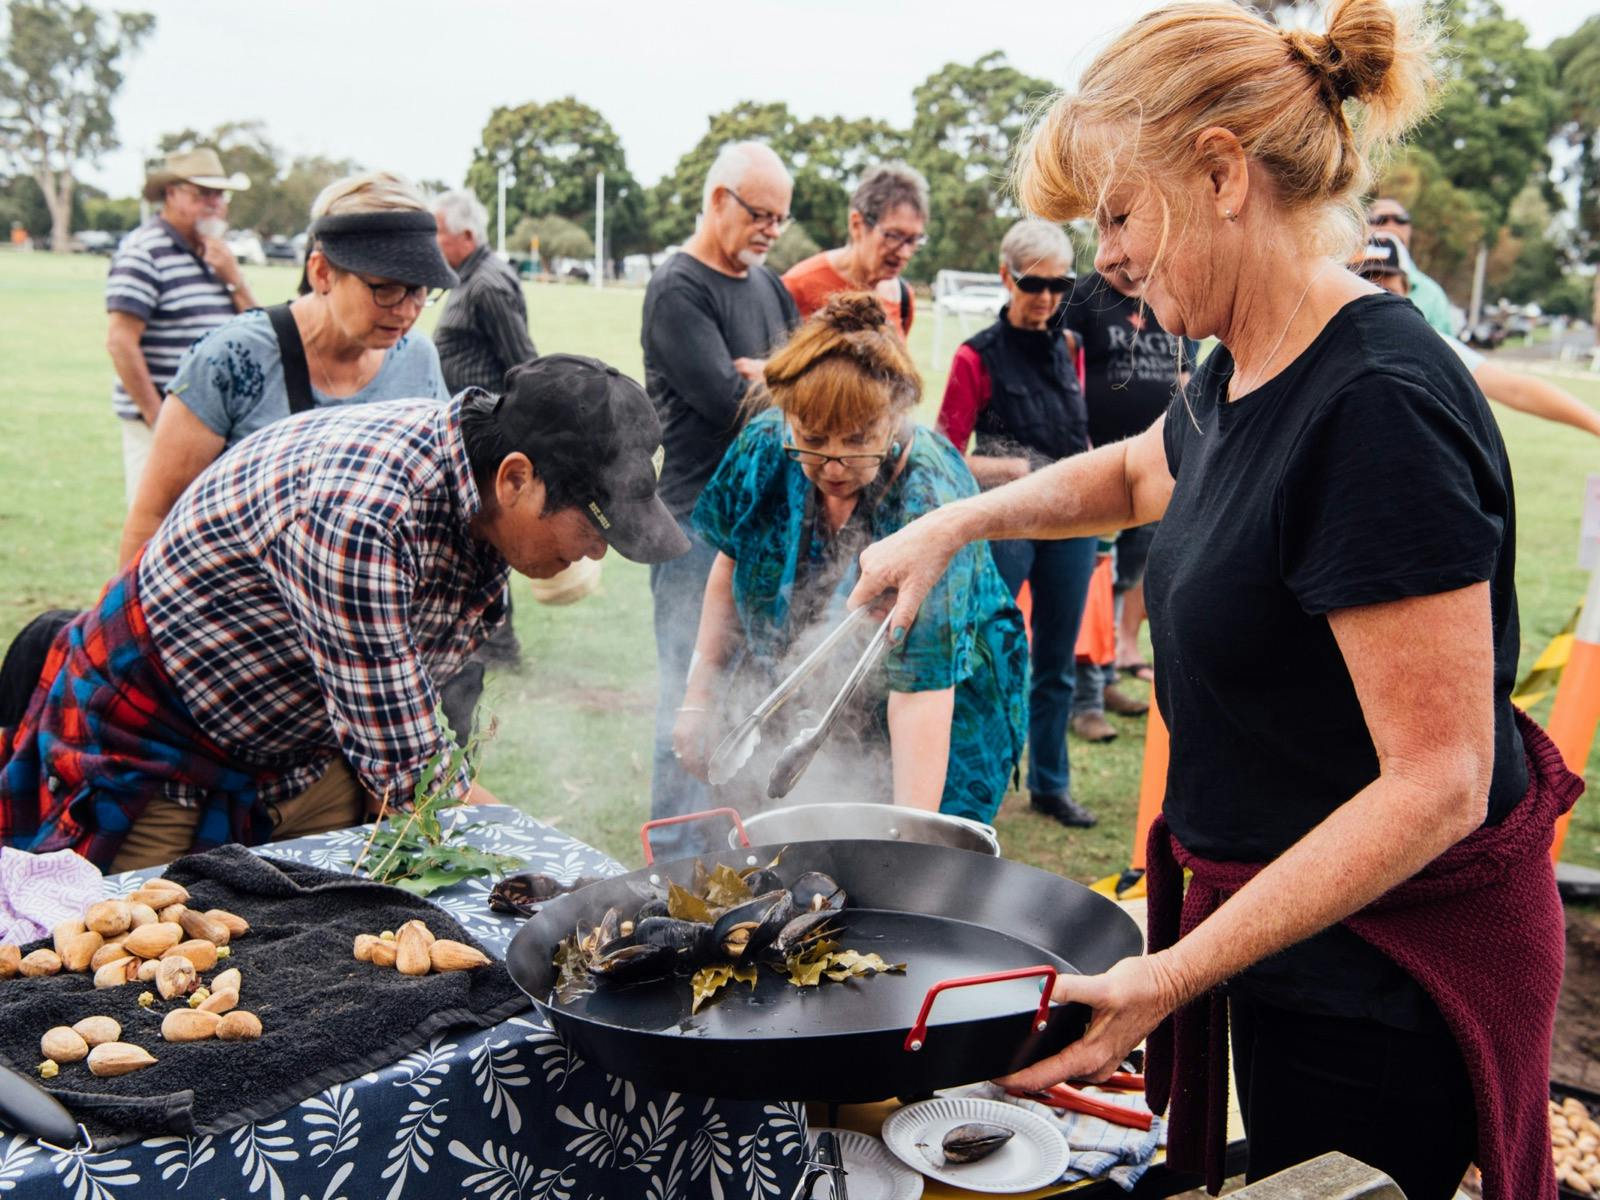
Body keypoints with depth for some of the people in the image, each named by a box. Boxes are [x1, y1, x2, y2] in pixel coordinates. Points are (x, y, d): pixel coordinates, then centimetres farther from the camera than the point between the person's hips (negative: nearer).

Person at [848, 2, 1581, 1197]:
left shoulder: (1378, 406, -27)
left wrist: (1175, 975, -28)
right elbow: (1135, 472, 26)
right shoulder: (1242, 376, 2)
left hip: (1389, 972, -8)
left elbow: (1438, 783, -28)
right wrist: (953, 524, 14)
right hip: (1295, 921, 8)